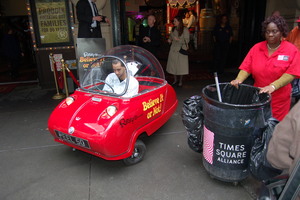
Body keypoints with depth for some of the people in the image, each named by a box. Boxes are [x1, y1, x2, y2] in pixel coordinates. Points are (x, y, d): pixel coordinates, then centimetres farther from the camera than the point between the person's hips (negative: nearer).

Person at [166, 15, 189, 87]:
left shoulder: (185, 29, -6)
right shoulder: (173, 29, 11)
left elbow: (187, 40, -9)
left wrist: (178, 39, -22)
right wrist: (169, 40, 1)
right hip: (173, 49, 5)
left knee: (181, 65, -1)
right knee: (173, 65, 4)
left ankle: (180, 81, 14)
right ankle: (175, 80, 19)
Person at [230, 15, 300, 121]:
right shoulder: (256, 48, 4)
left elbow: (291, 74, -13)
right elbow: (246, 68, -1)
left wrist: (273, 86, -28)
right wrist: (238, 80, -21)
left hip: (279, 100, -2)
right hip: (257, 96, 2)